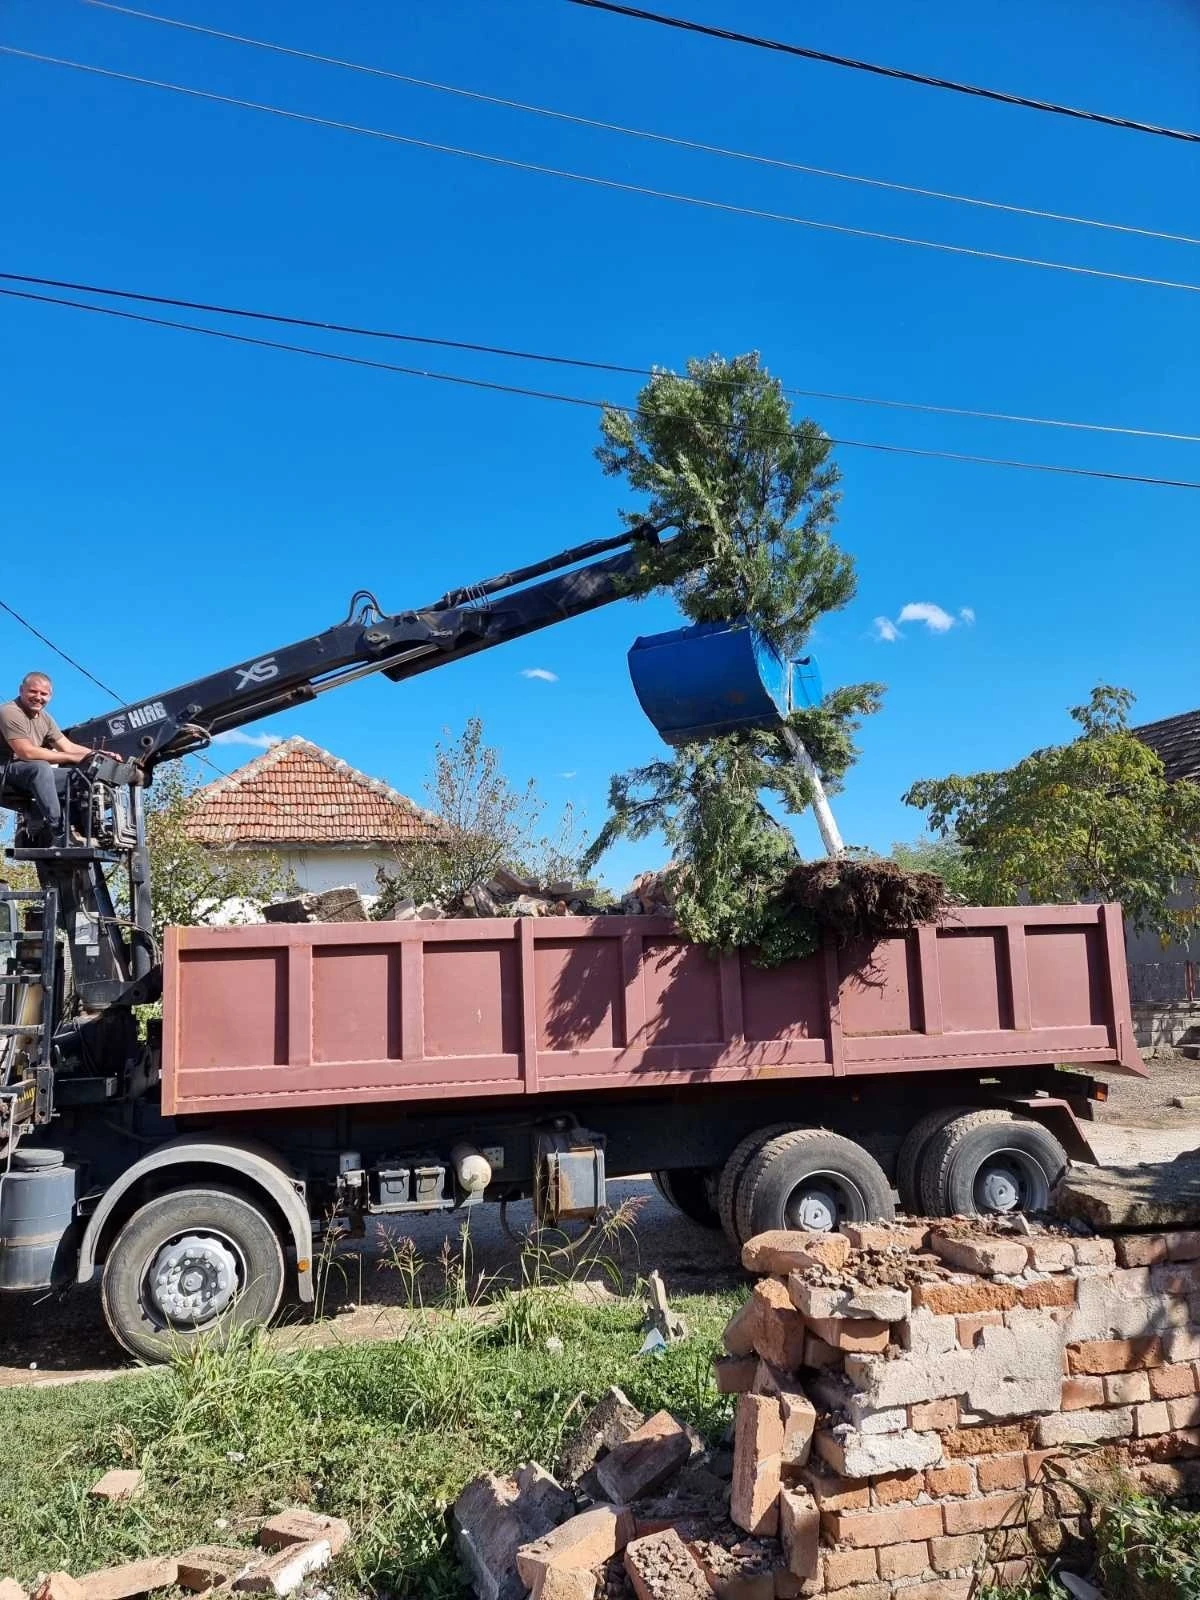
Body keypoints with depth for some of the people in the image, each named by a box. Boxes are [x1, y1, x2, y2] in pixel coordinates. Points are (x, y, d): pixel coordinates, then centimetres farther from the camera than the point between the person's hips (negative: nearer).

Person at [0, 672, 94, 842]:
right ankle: (56, 830, -35)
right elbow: (27, 753, -25)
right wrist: (72, 758, -22)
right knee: (41, 767, -37)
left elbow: (69, 747, 10)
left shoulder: (45, 718, 12)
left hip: (33, 774, 9)